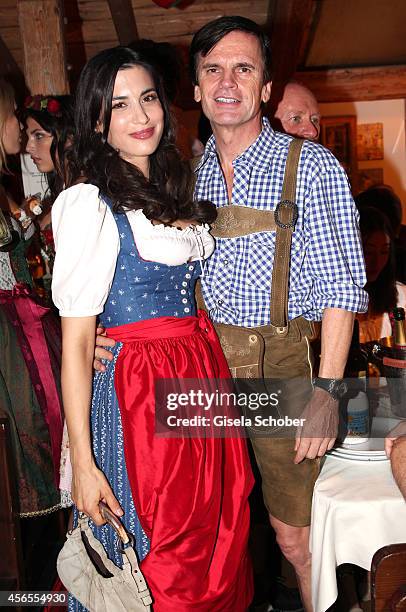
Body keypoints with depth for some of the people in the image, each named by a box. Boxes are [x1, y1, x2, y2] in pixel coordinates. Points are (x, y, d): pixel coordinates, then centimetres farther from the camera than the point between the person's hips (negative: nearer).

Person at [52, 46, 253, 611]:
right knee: (163, 566, 9)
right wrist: (82, 463, -16)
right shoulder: (88, 204, -13)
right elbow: (76, 341, -15)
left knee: (217, 546, 20)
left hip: (203, 375, 8)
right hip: (139, 392, -7)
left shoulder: (175, 190, 11)